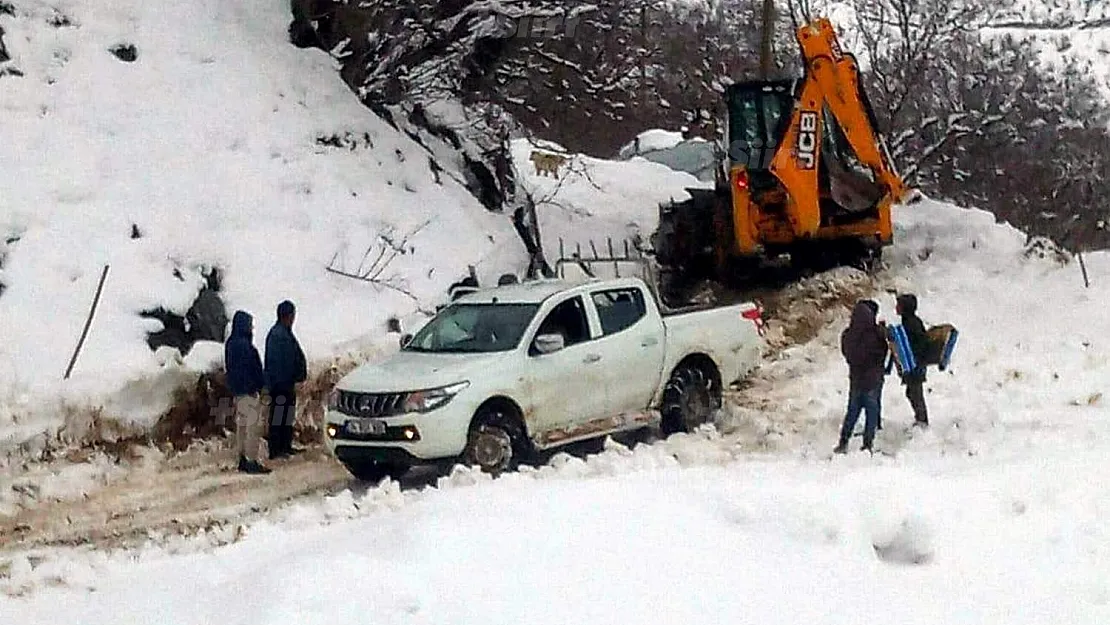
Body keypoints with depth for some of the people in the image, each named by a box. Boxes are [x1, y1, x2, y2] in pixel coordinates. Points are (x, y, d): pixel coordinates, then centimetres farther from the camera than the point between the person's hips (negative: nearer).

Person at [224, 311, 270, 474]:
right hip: (248, 390, -10)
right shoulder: (244, 345, -19)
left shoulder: (231, 343, 11)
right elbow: (252, 369, -20)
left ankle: (242, 460, 21)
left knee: (241, 425, 15)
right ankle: (252, 462, -7)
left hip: (237, 390, 10)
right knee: (252, 426, -7)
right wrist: (260, 386, -13)